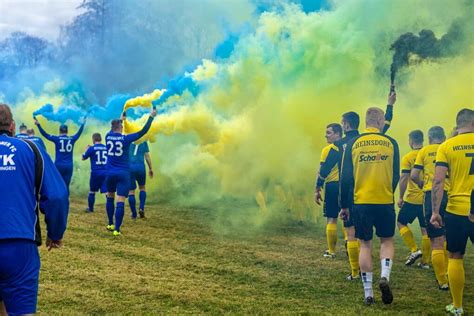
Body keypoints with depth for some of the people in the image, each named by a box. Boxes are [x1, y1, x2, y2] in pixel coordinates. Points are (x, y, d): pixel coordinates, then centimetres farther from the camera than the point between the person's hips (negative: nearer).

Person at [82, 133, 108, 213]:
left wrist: (87, 149, 23)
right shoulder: (106, 148, 5)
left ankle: (90, 208, 26)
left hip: (95, 172, -2)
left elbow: (83, 158, 7)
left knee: (92, 191, 16)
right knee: (107, 191, -3)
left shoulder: (92, 148, -5)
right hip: (106, 172, 2)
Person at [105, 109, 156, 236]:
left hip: (110, 173, 4)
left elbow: (113, 130, 27)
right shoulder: (125, 139, -10)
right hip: (123, 174, -4)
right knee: (120, 202, -6)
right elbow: (143, 131, -5)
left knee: (110, 198, 22)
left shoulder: (108, 136, 1)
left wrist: (121, 119, 43)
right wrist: (151, 116, 5)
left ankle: (110, 224, 29)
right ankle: (117, 229, -11)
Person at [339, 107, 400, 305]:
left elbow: (345, 178, 0)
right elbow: (396, 177, 5)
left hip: (361, 202, 0)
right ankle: (385, 276, -7)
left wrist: (344, 205, 7)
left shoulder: (353, 144, 1)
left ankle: (368, 293, 8)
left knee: (365, 245, 9)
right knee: (387, 241, 17)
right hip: (385, 202, 0)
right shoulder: (390, 143, 1)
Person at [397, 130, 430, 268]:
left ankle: (414, 250, 2)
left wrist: (401, 197, -3)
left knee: (401, 222, 14)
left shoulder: (408, 157, -9)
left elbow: (404, 179, -12)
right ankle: (425, 261, 10)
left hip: (413, 199, -4)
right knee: (425, 229, 8)